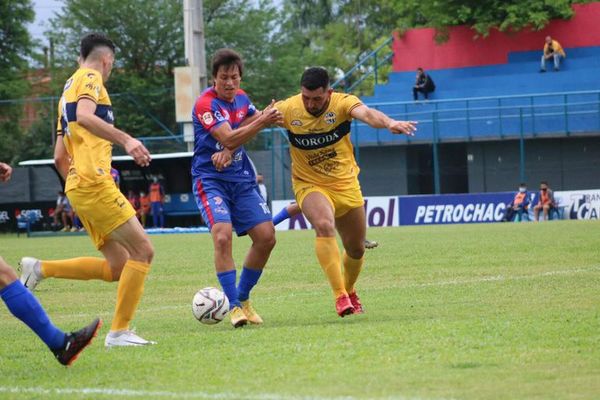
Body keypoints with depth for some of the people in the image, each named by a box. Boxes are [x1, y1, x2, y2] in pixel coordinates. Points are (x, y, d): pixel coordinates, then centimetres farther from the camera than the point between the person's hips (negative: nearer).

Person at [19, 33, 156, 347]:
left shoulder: (69, 89, 26)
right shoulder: (90, 78, 0)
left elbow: (59, 158, 26)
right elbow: (84, 116, -23)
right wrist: (125, 139, -31)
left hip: (78, 186, 9)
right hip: (94, 181, -9)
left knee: (117, 267, 7)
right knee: (143, 251, -9)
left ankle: (40, 269, 4)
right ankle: (119, 331, -11)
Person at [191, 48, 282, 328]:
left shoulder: (241, 98, 8)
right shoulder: (206, 104, -14)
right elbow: (229, 139, -22)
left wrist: (229, 150, -15)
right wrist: (262, 121, -31)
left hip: (242, 179, 7)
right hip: (211, 179, -7)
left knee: (266, 236, -2)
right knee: (223, 236, -25)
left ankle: (243, 298, 16)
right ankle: (234, 307, -18)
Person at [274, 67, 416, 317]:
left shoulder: (342, 103, -19)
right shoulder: (288, 109, -15)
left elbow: (366, 113, -39)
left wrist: (389, 123, -60)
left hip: (346, 184, 2)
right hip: (310, 185, -2)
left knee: (356, 249, 11)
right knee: (324, 226, -32)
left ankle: (350, 291, 43)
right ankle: (340, 296, -30)